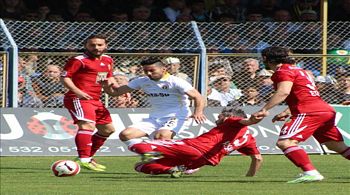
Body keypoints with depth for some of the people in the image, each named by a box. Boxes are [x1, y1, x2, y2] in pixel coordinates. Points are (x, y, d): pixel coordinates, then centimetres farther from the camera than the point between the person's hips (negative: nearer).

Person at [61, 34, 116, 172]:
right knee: (88, 125, -28)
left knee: (108, 129, 17)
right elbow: (65, 77, -12)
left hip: (95, 100, 9)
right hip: (79, 99, -9)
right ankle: (83, 159, -37)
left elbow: (109, 77, 30)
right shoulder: (79, 61, -8)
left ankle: (88, 157, 27)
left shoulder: (108, 60, 17)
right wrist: (77, 91, -27)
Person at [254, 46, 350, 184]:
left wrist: (264, 110, -20)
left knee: (284, 142, -18)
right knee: (338, 146, 18)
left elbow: (283, 92, -19)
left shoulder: (283, 71, -3)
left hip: (309, 112, -10)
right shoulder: (299, 70, 27)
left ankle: (310, 172, -30)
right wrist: (287, 113, 28)